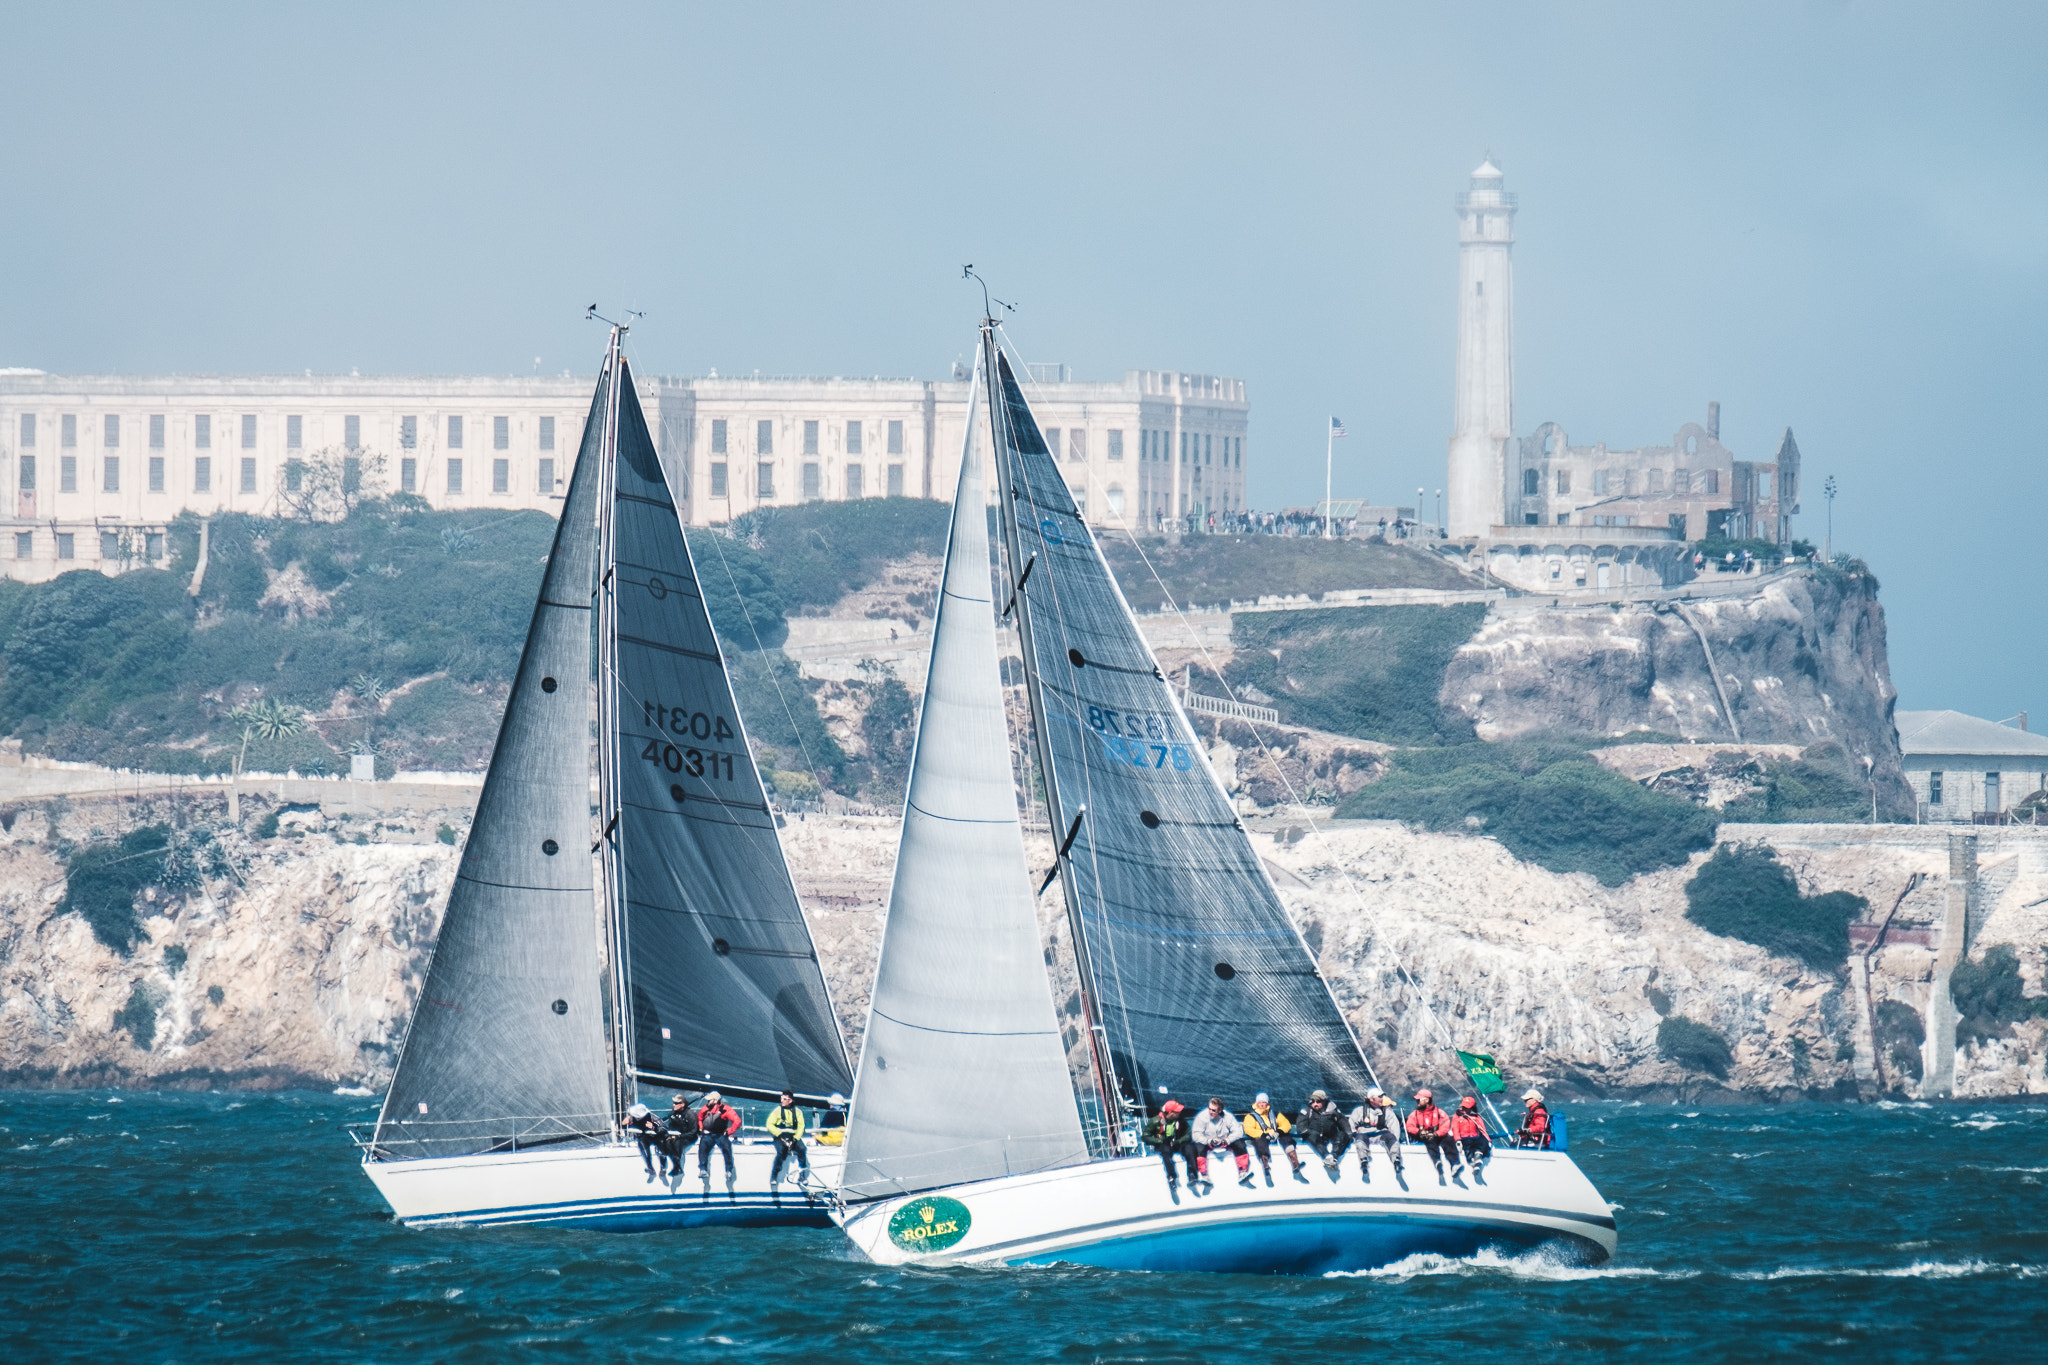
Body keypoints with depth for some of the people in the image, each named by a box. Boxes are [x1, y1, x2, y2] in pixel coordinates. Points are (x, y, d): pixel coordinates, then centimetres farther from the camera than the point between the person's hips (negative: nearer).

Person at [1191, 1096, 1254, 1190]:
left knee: (1239, 1143, -22)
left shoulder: (1228, 1117, -9)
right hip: (1207, 1143, -2)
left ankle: (1243, 1173, -18)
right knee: (1198, 1147, -33)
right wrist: (1209, 1141, -32)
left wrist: (1226, 1140, -26)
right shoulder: (1202, 1117, -15)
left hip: (1225, 1143, 2)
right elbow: (1197, 1135, -18)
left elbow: (1238, 1132, -10)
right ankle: (1203, 1176, -34)